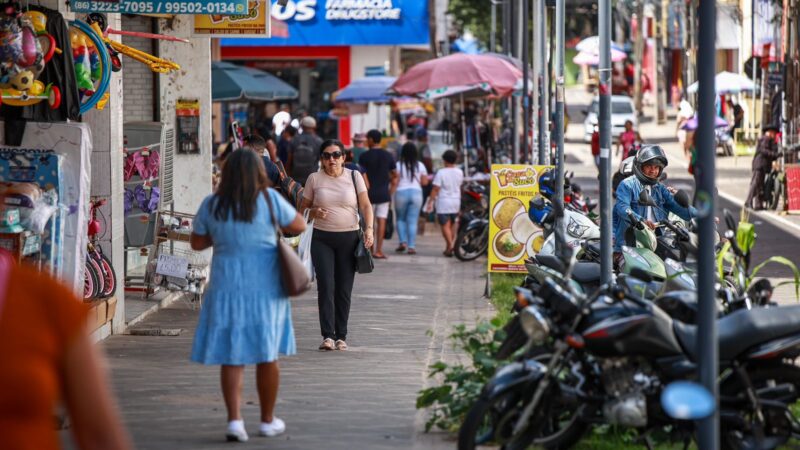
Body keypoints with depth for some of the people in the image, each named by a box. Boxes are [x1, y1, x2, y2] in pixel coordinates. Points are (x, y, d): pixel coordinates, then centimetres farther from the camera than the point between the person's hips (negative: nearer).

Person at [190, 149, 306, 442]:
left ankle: (234, 419, -9)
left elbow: (197, 243, 7)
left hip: (227, 286, 1)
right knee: (267, 355, 12)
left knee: (232, 356, 5)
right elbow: (299, 226, 1)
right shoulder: (269, 200, -9)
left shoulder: (211, 206, -3)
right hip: (265, 286, -1)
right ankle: (268, 421, 22)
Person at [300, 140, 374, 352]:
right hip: (322, 238, 0)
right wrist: (314, 212, -11)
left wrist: (369, 229, -13)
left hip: (348, 237, 0)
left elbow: (366, 205, 1)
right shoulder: (314, 179, 5)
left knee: (344, 289, 2)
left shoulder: (354, 177, 4)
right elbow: (304, 207, 11)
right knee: (326, 286, -10)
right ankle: (327, 335, -11)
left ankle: (341, 336, 10)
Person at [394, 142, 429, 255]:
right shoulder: (420, 166, 1)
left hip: (401, 193, -1)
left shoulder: (398, 165, -5)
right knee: (413, 221, 3)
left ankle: (403, 242, -1)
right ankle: (411, 246, -3)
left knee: (400, 219, 15)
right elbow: (425, 182, 3)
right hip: (416, 193, 2)